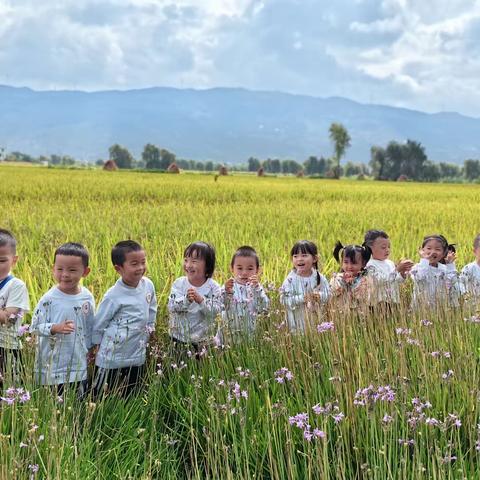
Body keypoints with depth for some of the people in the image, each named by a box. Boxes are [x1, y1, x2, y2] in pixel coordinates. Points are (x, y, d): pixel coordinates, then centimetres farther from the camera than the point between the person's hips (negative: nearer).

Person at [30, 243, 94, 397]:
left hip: (79, 364, 3)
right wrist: (55, 328, -26)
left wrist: (89, 348, 14)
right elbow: (35, 327, -10)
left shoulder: (87, 298, -2)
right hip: (52, 365, -3)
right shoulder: (48, 299, -12)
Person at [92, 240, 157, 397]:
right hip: (112, 359, -5)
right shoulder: (113, 296, -18)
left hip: (138, 356, 5)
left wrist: (150, 326, 15)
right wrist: (96, 345, 2)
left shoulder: (148, 285, -3)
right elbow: (99, 323, -6)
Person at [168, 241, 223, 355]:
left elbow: (216, 311, -17)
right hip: (179, 337, 1)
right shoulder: (179, 283, -5)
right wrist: (186, 300, -32)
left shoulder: (213, 287, -9)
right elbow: (171, 307, -14)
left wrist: (201, 300, -31)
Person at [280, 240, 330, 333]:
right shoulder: (291, 279, -11)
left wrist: (319, 296, -19)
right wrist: (302, 298, -25)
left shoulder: (319, 277, -2)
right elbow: (285, 300, -16)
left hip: (317, 318, 3)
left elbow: (328, 294, 1)